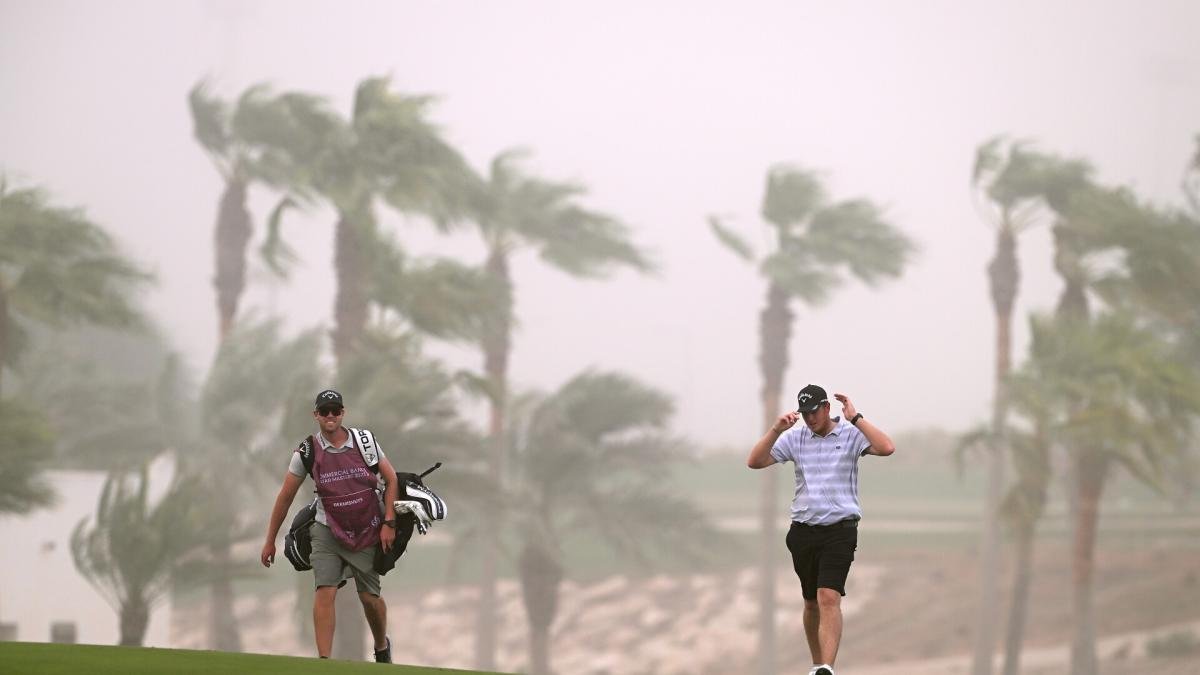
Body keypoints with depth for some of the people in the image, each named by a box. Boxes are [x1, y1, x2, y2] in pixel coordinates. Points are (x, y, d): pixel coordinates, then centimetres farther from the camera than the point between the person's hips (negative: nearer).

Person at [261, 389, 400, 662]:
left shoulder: (364, 441, -4)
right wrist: (270, 541, 4)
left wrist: (389, 523, -5)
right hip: (328, 532, -1)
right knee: (325, 591, -16)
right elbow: (285, 497, 1)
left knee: (370, 596, 5)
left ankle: (382, 647, 33)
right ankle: (324, 661, -18)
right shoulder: (307, 452, -6)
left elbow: (391, 478, 4)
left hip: (367, 532, 1)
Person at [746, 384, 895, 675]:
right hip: (803, 531, 4)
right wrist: (776, 429, -11)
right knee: (811, 602, 12)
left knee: (829, 598, -19)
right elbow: (754, 462, 2)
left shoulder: (851, 434, -2)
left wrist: (856, 418, -18)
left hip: (839, 530, -4)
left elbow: (886, 448, -18)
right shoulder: (795, 437, 7)